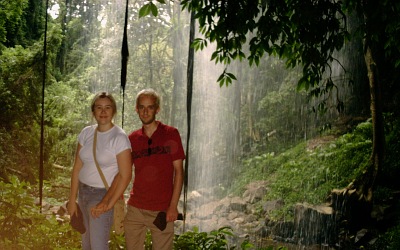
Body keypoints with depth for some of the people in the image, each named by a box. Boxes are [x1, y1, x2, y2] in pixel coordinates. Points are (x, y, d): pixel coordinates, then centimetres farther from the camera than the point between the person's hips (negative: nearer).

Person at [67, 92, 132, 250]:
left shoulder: (119, 137, -14)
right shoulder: (86, 133, 2)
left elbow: (125, 176, -16)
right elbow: (77, 168, 4)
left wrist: (109, 204, -16)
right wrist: (72, 200, 2)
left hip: (103, 194, -6)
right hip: (83, 191, 6)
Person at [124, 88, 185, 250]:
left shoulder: (171, 134, -2)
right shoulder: (132, 138, 7)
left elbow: (178, 172, -4)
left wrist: (173, 206, -10)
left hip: (163, 211, -3)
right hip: (135, 209, 3)